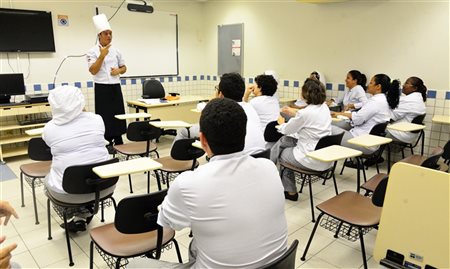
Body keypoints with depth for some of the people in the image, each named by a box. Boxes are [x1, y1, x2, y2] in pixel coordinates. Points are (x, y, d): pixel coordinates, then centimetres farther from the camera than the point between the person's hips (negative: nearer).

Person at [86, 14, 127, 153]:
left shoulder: (115, 50, 9)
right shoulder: (93, 51, -6)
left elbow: (124, 67, 15)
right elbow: (93, 71, -15)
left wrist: (118, 70, -7)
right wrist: (102, 55, -22)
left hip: (116, 87, 5)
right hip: (102, 88, -5)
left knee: (118, 114, 8)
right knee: (105, 116, -1)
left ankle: (119, 142, 20)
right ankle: (107, 143, 10)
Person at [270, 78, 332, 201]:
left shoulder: (305, 113, -22)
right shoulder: (324, 107, 1)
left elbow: (287, 130, -5)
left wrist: (282, 123, 17)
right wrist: (293, 112, 32)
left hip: (313, 161, -8)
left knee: (282, 152, 18)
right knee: (284, 140, 17)